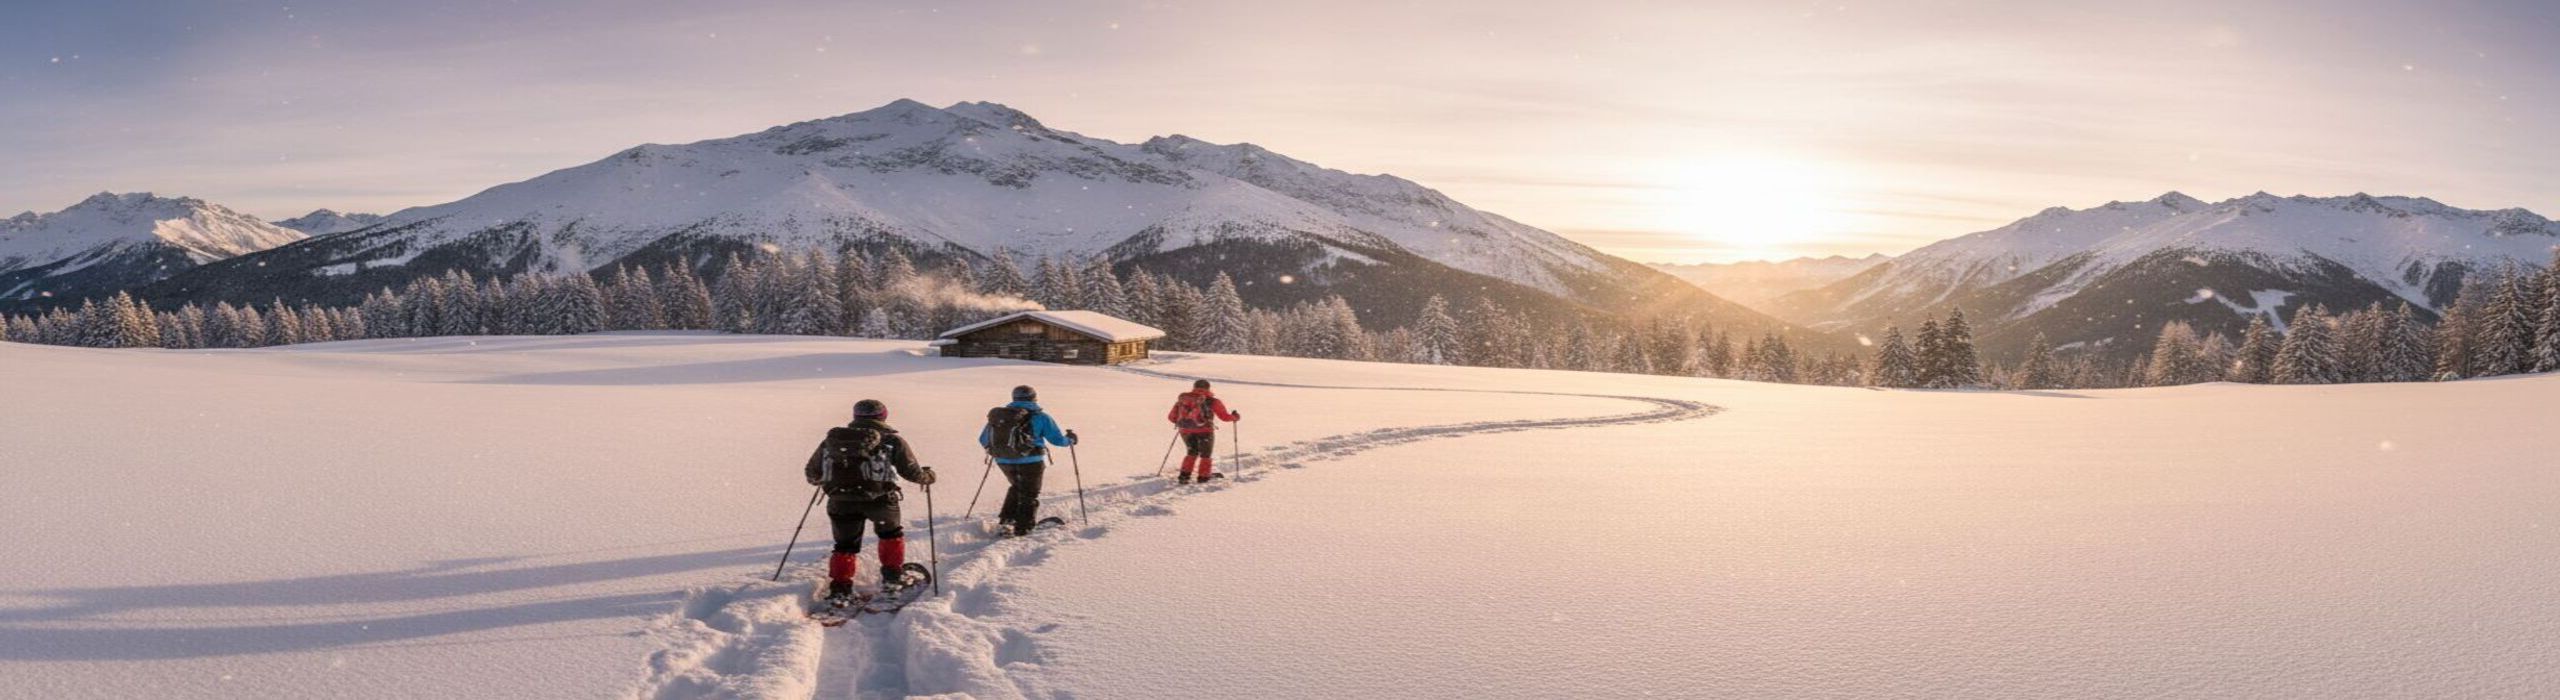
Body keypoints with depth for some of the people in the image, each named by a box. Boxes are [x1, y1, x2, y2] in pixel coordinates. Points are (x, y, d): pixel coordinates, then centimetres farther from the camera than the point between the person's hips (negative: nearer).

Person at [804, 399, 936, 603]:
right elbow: (912, 471, 6)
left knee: (845, 545, 17)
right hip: (879, 499, -2)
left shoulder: (831, 440, 16)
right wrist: (928, 476, 27)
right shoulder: (892, 440, 7)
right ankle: (892, 578, 24)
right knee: (891, 534, 24)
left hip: (841, 500, 2)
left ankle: (839, 589, 8)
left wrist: (819, 480, 44)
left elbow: (812, 473, 22)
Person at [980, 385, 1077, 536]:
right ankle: (1023, 529, 9)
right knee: (1029, 495, 12)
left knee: (1017, 487, 29)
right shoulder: (1039, 417, -7)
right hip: (1030, 461, -4)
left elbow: (983, 440, 12)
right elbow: (1058, 439, -5)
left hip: (1004, 461, 5)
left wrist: (996, 448, 33)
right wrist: (1070, 439, 17)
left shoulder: (997, 415, 5)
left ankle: (1006, 519, 24)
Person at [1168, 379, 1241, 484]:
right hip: (1204, 431, -4)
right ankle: (1203, 477, 18)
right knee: (1205, 455, 16)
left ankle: (1184, 476, 15)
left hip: (1186, 430, 4)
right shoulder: (1211, 401, -2)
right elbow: (1225, 416, -1)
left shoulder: (1182, 398, 8)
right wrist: (1235, 416, 20)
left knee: (1191, 453, 23)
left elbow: (1171, 416, 11)